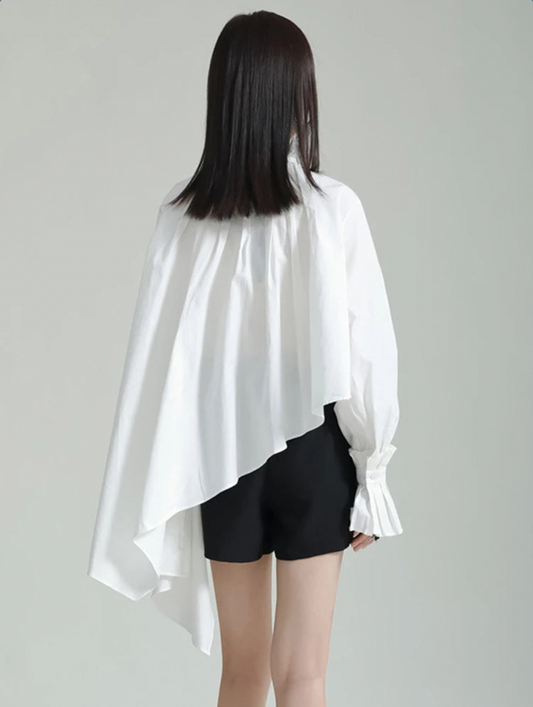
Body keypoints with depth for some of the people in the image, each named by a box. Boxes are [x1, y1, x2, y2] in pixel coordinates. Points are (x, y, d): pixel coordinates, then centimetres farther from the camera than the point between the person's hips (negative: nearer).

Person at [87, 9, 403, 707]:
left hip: (220, 456, 2)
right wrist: (373, 470, 1)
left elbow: (158, 354, -5)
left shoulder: (182, 215, -7)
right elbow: (365, 350, -10)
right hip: (312, 450, -2)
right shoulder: (332, 208, -12)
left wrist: (161, 496, 4)